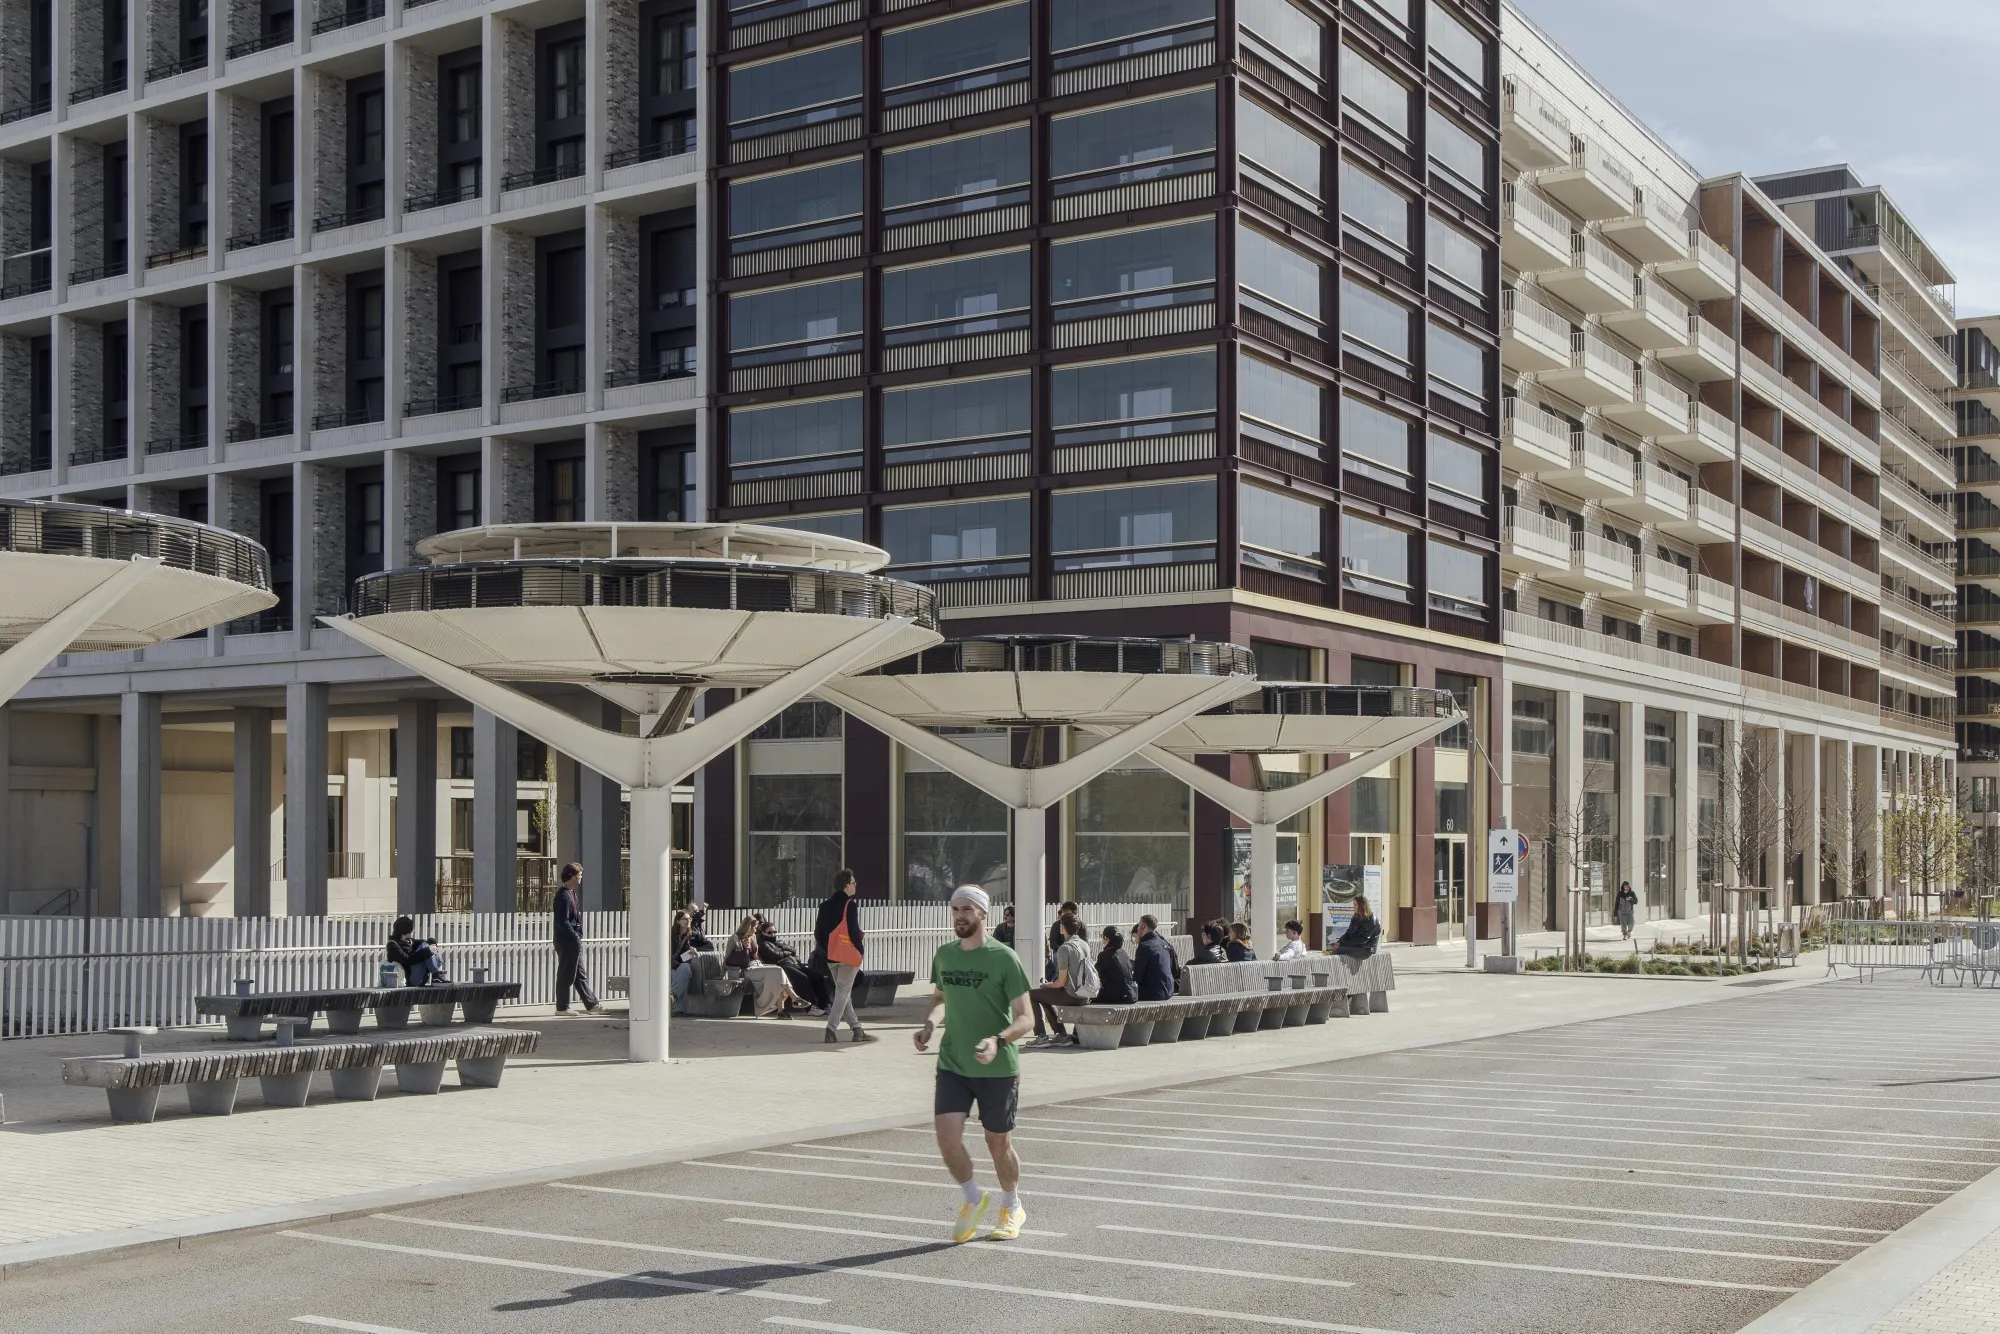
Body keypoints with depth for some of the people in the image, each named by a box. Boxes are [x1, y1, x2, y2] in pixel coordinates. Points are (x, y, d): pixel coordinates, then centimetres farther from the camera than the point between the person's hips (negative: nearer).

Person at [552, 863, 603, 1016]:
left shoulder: (572, 893, 14)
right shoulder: (564, 896, -17)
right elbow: (563, 922, -22)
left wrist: (578, 936, 12)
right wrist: (576, 937, -18)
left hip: (574, 943, 10)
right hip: (567, 942, -10)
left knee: (581, 975, 12)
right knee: (566, 975, -1)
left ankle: (591, 1005, 15)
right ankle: (562, 1007, 7)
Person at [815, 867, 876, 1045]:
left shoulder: (826, 905, 8)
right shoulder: (850, 905, -13)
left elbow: (818, 932, 9)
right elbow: (854, 931, -16)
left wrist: (826, 949, 16)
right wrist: (860, 950, -5)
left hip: (831, 955, 7)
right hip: (848, 955, -7)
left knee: (841, 991, 14)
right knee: (843, 992, -3)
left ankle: (856, 1028, 18)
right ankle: (831, 1029, -12)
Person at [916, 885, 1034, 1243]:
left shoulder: (1004, 958, -11)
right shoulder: (944, 955, 5)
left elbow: (1025, 1019, -12)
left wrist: (998, 1040, -30)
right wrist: (929, 1023, 1)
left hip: (998, 1069, -4)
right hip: (952, 1064, 4)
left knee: (998, 1143, 9)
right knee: (946, 1137, -10)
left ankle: (1013, 1209, 35)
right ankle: (973, 1199, 18)